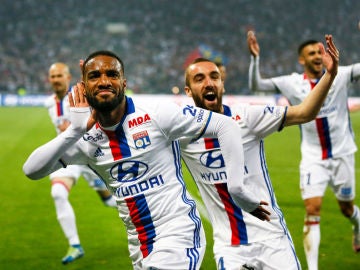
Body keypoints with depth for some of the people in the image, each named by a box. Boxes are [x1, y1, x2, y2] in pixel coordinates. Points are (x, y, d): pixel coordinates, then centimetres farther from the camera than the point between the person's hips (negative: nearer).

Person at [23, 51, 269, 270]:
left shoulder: (155, 115, -12)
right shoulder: (86, 136, 2)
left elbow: (227, 127, -10)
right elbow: (32, 170, -5)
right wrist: (75, 130, -16)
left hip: (178, 234, -6)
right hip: (139, 248, 6)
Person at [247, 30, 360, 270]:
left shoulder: (340, 76, -7)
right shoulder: (292, 84, -5)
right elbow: (256, 85, -6)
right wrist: (255, 57, -22)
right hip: (313, 158, 0)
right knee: (312, 209, -12)